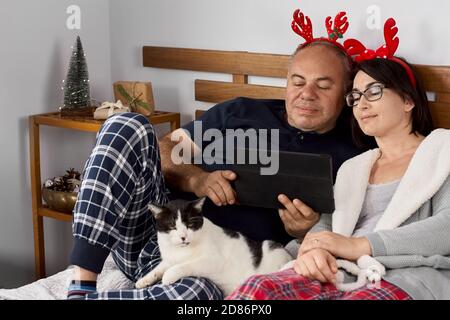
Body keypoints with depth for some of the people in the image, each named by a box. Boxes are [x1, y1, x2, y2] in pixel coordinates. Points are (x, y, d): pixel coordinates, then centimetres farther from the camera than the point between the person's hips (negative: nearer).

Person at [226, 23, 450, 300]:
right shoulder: (352, 167, 30)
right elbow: (326, 225, 16)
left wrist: (360, 245, -14)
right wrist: (312, 247, -11)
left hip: (411, 275, -5)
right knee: (259, 290, -31)